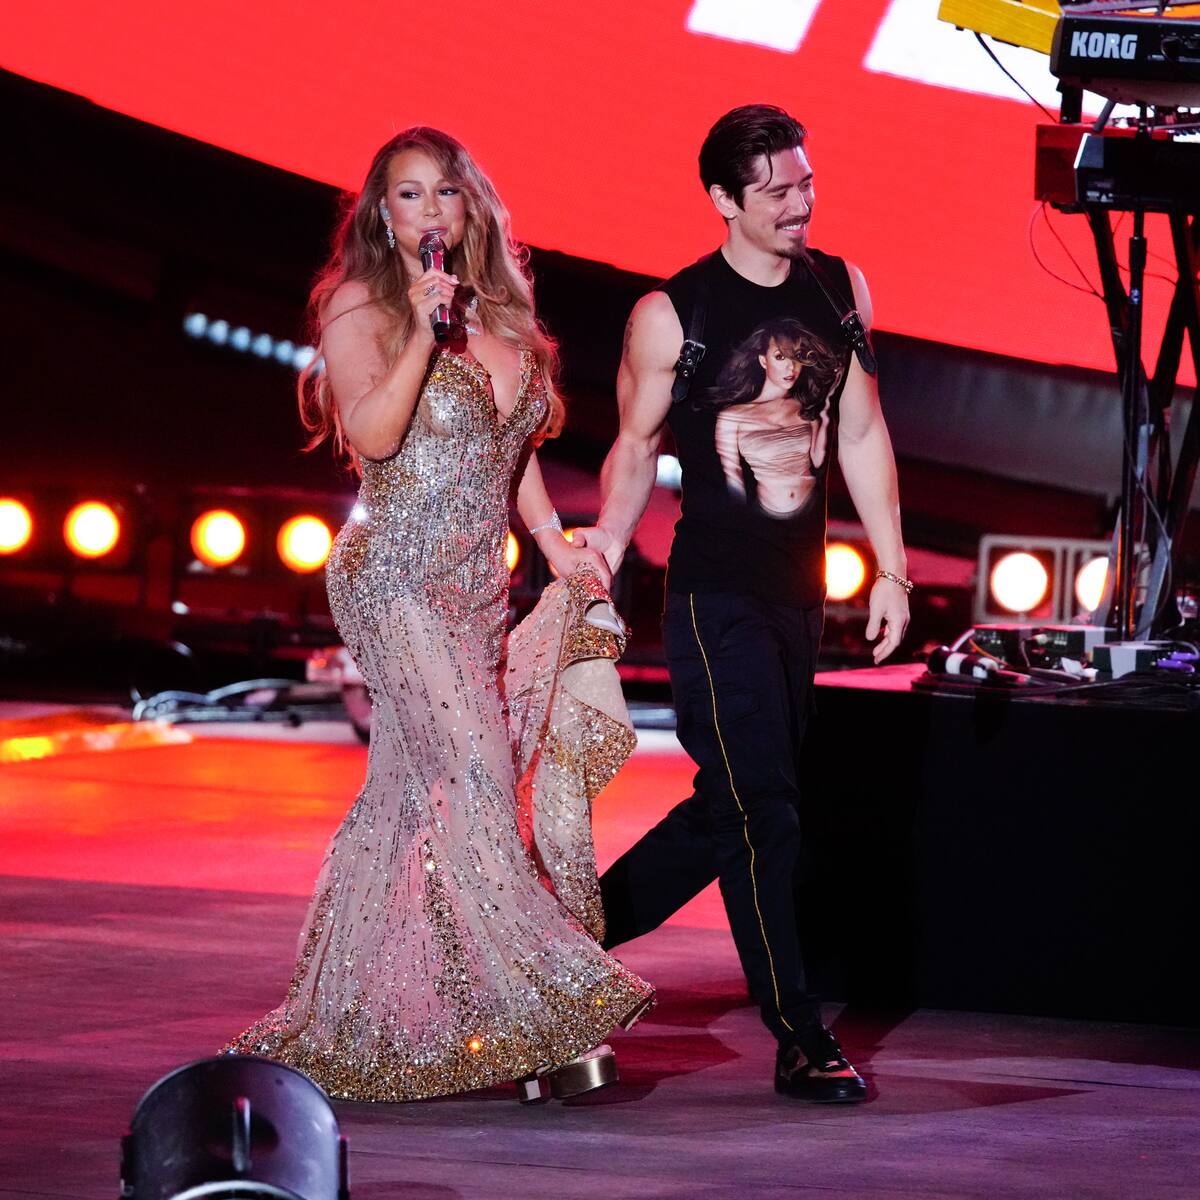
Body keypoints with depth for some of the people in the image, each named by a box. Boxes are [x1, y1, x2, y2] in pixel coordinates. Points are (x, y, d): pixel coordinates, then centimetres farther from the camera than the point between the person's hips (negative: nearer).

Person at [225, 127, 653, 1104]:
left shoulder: (501, 311, 16)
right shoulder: (361, 304, -2)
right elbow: (372, 433, -15)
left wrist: (555, 541, 12)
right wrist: (425, 330, -22)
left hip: (478, 586, 7)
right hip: (397, 577, -7)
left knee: (413, 794, 6)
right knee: (471, 777, -15)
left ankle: (345, 1026, 10)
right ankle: (537, 1017, -16)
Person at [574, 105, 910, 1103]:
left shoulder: (841, 289, 7)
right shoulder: (671, 315, -7)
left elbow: (861, 432, 13)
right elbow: (638, 446, 2)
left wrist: (891, 568, 10)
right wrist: (608, 541, -12)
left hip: (799, 591, 6)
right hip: (714, 593, -6)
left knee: (732, 808, 11)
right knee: (762, 806, -10)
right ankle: (801, 1039, -6)